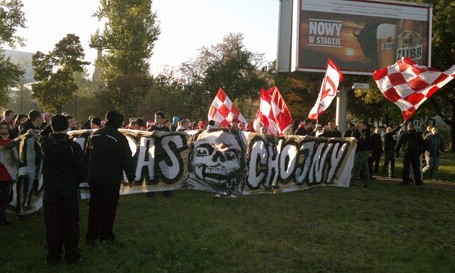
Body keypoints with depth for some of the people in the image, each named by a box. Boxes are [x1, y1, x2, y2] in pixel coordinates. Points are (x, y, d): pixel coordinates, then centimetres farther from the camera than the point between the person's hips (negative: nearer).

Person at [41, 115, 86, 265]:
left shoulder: (45, 144, -7)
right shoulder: (73, 146, -16)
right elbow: (82, 169, -12)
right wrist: (77, 181, 6)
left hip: (50, 189, 3)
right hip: (69, 189, -3)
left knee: (52, 222, 11)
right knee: (70, 222, 8)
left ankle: (53, 255, 18)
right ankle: (72, 255, 15)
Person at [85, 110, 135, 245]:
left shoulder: (94, 135, 8)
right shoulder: (119, 138, -11)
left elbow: (86, 155, 15)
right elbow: (127, 159, -11)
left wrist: (87, 174, 23)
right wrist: (131, 177, -2)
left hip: (93, 178, 5)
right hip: (111, 178, -5)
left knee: (94, 206, 11)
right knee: (109, 206, 5)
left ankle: (91, 236, 11)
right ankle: (105, 235, 10)